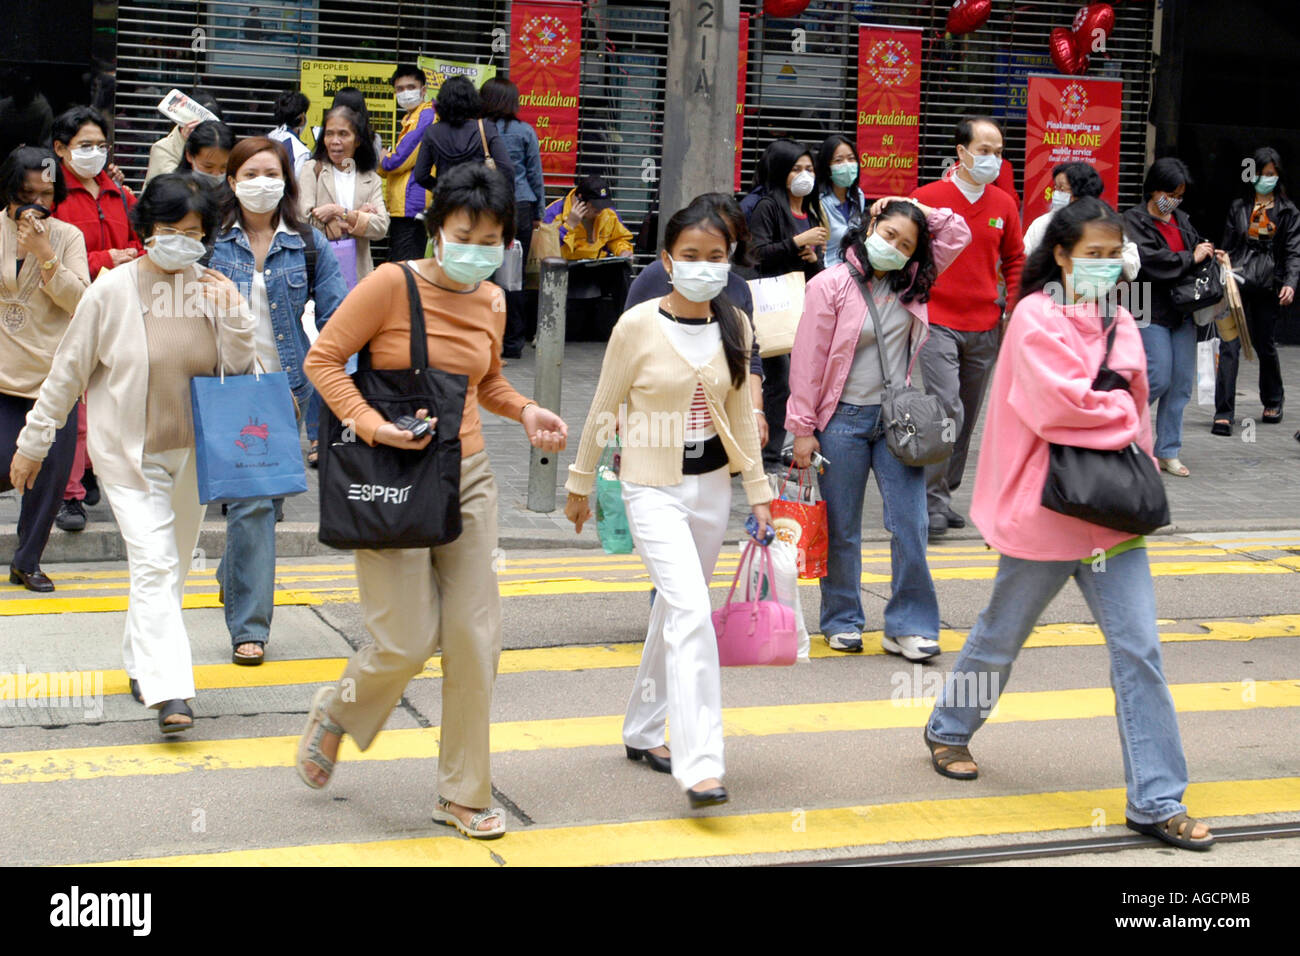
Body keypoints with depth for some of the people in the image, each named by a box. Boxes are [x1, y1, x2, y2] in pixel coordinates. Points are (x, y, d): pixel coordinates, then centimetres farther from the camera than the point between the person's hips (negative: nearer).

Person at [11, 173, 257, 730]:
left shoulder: (213, 290, 0)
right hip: (129, 453, -4)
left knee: (171, 566, 15)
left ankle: (140, 662, 36)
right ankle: (169, 691, -20)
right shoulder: (113, 291, -9)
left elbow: (240, 371, 4)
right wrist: (33, 443, 4)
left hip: (193, 453, 4)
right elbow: (68, 371, -1)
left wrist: (231, 316, -13)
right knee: (154, 564, -14)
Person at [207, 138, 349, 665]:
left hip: (287, 385, 2)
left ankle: (233, 577, 34)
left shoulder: (308, 244, 4)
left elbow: (335, 316, 2)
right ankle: (249, 625, 4)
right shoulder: (211, 242, 1)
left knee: (258, 495, 9)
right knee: (251, 500, -7)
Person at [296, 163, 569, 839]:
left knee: (474, 638, 4)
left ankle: (463, 795, 17)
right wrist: (373, 425, -22)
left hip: (468, 478, 6)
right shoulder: (393, 284, -11)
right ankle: (339, 709, 30)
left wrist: (524, 411, 4)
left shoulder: (492, 302, 7)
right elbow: (324, 360, -10)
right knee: (408, 643, -5)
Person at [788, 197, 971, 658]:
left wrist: (917, 211, 1)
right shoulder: (830, 285, -7)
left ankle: (908, 625, 4)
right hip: (843, 419, -3)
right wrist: (802, 429, -8)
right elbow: (808, 360, -7)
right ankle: (842, 621, 22)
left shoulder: (911, 283, 7)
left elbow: (957, 233, 11)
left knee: (910, 524, -4)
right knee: (842, 530, 7)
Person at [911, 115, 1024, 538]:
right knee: (947, 409, -16)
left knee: (967, 416, 10)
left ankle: (944, 493, 23)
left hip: (985, 328, 5)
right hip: (938, 324, -5)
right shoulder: (927, 198, -4)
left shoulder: (1004, 205, 9)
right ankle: (934, 500, -8)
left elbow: (1014, 261, 19)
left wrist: (1014, 306, 7)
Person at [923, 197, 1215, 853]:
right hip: (1046, 506, -6)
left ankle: (1156, 802, 2)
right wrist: (1122, 415, -9)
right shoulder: (1037, 318, -11)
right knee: (1002, 635, 12)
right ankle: (948, 731, 39)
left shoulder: (1119, 323, 11)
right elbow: (1059, 403, -23)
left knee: (1139, 649, -1)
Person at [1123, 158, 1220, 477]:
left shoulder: (1182, 220, 15)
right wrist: (1190, 258, -14)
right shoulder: (1134, 220, -5)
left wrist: (1211, 256, 6)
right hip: (1151, 310, -7)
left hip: (1182, 311, 7)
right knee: (1159, 379, -12)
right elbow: (1149, 259, -19)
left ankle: (1168, 452, 12)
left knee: (1182, 383, 4)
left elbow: (1196, 247, 29)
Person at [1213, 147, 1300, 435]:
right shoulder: (1239, 206, 10)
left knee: (1264, 345, 13)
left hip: (1268, 287, 0)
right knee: (1229, 346, -10)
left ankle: (1272, 402, 36)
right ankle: (1223, 414, -12)